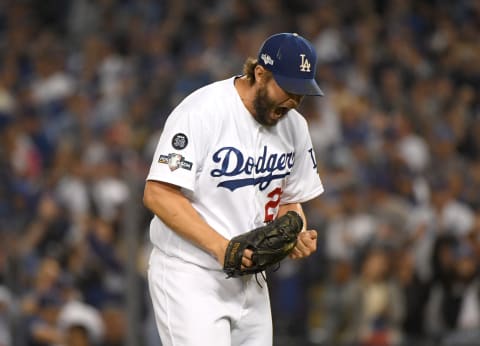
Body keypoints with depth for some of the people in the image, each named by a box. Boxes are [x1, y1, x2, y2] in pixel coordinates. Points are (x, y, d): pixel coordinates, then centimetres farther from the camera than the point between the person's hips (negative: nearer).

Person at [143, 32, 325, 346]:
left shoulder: (294, 126, 6)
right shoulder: (202, 111, -17)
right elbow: (158, 194, -20)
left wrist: (297, 235, -4)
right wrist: (220, 245, -27)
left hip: (250, 281, 7)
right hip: (190, 275, -7)